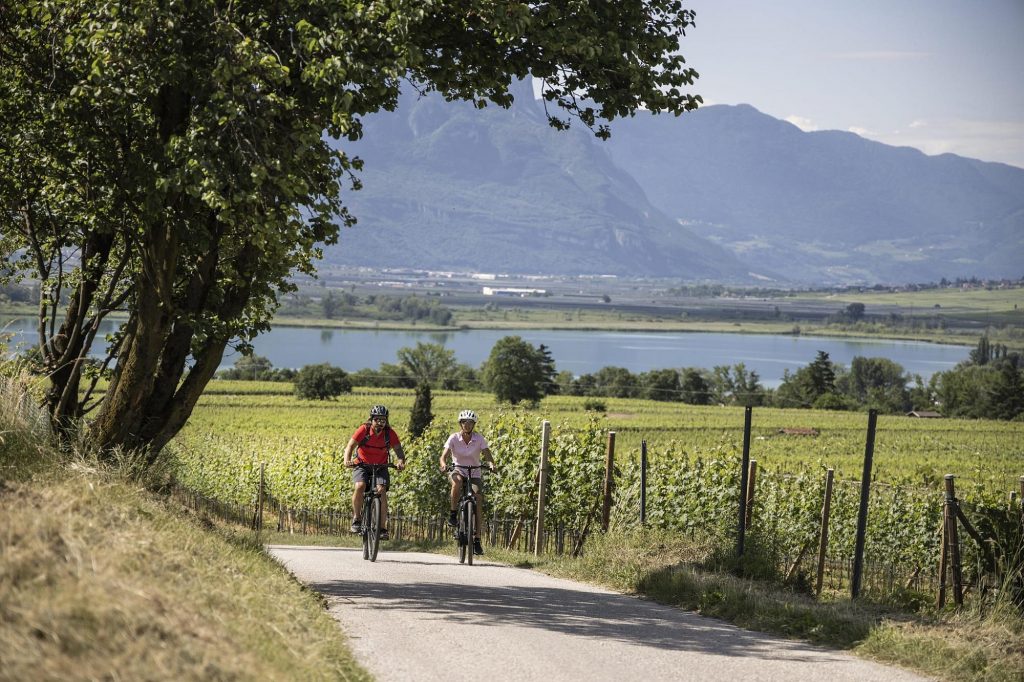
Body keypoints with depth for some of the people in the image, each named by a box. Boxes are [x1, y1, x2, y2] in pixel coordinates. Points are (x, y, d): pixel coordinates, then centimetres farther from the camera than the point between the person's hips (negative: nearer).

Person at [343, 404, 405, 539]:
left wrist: (401, 461, -39)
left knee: (381, 490, -22)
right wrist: (347, 460, -40)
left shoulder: (390, 433, -12)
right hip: (362, 465, -1)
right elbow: (350, 446, -21)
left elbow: (398, 449, -17)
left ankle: (383, 528, -18)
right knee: (360, 486, -28)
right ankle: (356, 519, -10)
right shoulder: (364, 430, -17)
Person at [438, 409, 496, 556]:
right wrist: (444, 464, -39)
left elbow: (487, 456, -16)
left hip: (474, 473, 1)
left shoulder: (479, 439, -7)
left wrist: (491, 464, -39)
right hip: (458, 470, -1)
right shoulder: (454, 438, -9)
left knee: (479, 501, -15)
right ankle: (453, 513, -18)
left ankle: (477, 539, -11)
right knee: (457, 482, -38)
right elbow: (444, 456, -16)